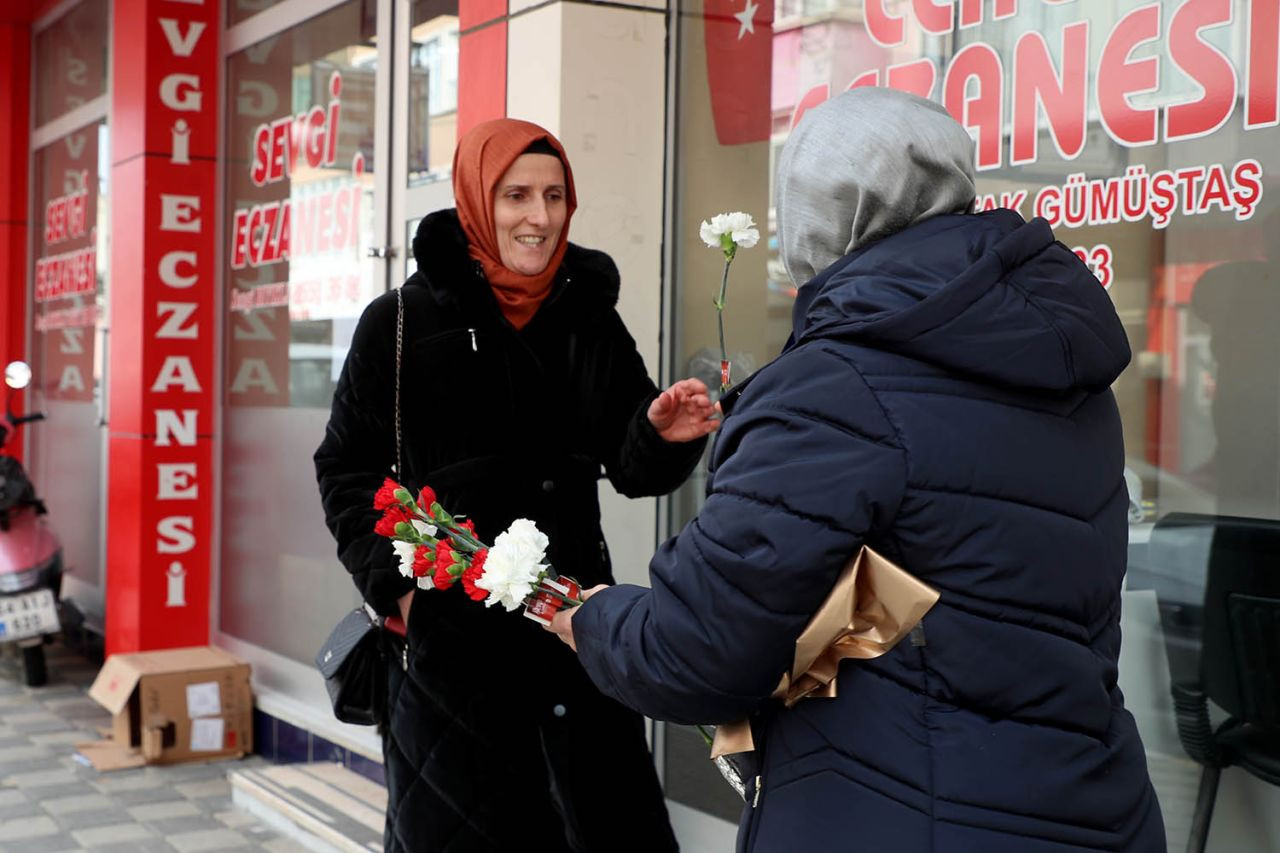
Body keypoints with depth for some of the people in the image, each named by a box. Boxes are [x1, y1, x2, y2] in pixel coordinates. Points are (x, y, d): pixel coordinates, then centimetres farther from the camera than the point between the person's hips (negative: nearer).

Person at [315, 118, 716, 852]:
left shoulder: (593, 321, 6)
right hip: (449, 629, -3)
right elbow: (348, 471, 0)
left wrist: (663, 438, -17)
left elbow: (630, 466, 5)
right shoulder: (402, 322, -4)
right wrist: (394, 584, -12)